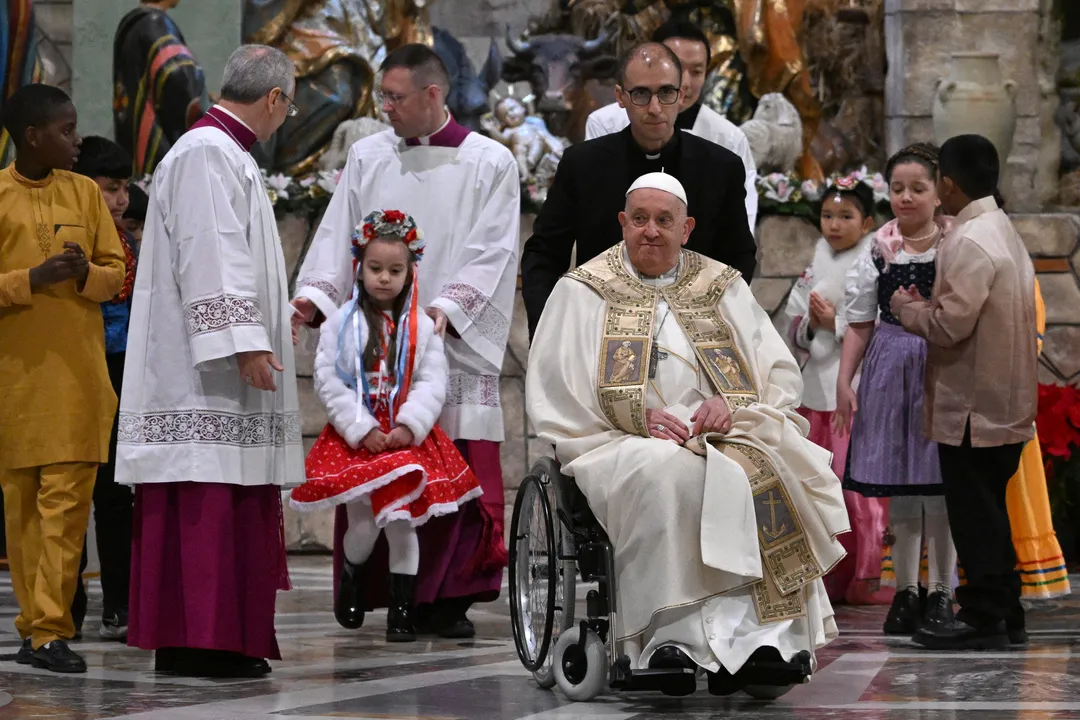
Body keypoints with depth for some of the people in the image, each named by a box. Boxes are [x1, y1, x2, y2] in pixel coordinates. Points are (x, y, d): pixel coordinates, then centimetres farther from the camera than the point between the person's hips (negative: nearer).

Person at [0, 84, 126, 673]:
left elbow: (117, 272, 11)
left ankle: (50, 631, -9)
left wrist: (85, 273, -10)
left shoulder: (84, 192, 7)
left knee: (66, 501, -7)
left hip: (77, 373, 2)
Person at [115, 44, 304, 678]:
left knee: (222, 503, 9)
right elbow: (212, 256, -21)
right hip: (206, 371, -11)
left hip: (213, 372, 11)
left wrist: (279, 314, 38)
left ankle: (179, 640, 12)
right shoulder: (209, 154, -12)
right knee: (213, 500, -12)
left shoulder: (223, 153, 21)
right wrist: (246, 341, -24)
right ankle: (205, 642, -12)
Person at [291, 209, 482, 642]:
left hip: (406, 438, 1)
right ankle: (353, 586, 27)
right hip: (356, 439, -1)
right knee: (363, 524, -3)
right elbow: (329, 382, -5)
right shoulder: (340, 324, 0)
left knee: (402, 523, -1)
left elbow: (432, 383, -1)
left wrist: (409, 427, -15)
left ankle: (401, 610, 6)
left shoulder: (421, 327, 5)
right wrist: (363, 430, -13)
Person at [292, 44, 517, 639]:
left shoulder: (490, 164, 4)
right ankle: (368, 593, 4)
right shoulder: (367, 157, 13)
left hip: (451, 343, -2)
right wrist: (314, 295, -8)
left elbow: (490, 254, -3)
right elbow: (337, 235, 8)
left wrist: (447, 307, -18)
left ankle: (445, 600, 1)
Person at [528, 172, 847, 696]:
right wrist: (640, 418, -12)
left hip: (724, 437, 2)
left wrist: (733, 408, -10)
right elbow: (553, 396, 1)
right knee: (671, 472, -37)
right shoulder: (583, 292, 11)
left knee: (759, 471, -32)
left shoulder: (722, 288, 17)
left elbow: (782, 378, 12)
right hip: (624, 448, -2)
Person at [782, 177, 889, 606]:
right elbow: (793, 324, 13)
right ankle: (828, 577, 15)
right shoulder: (818, 262, 15)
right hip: (817, 389, 6)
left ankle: (863, 578, 0)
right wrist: (810, 326, -6)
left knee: (858, 485, -7)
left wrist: (835, 324, -17)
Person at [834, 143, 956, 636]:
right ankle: (906, 591, 16)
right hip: (891, 368, 3)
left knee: (941, 486, 0)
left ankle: (942, 591, 10)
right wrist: (844, 381, 6)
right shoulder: (878, 250, 6)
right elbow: (860, 323, 10)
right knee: (899, 486, 7)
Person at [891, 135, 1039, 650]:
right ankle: (1004, 610, 22)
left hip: (972, 405, -10)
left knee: (974, 513, -4)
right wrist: (927, 305, 12)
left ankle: (982, 617, -1)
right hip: (1005, 404, 10)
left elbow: (951, 325, -23)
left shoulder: (969, 241, -18)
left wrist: (907, 309, -6)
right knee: (989, 510, 16)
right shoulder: (1005, 231, 14)